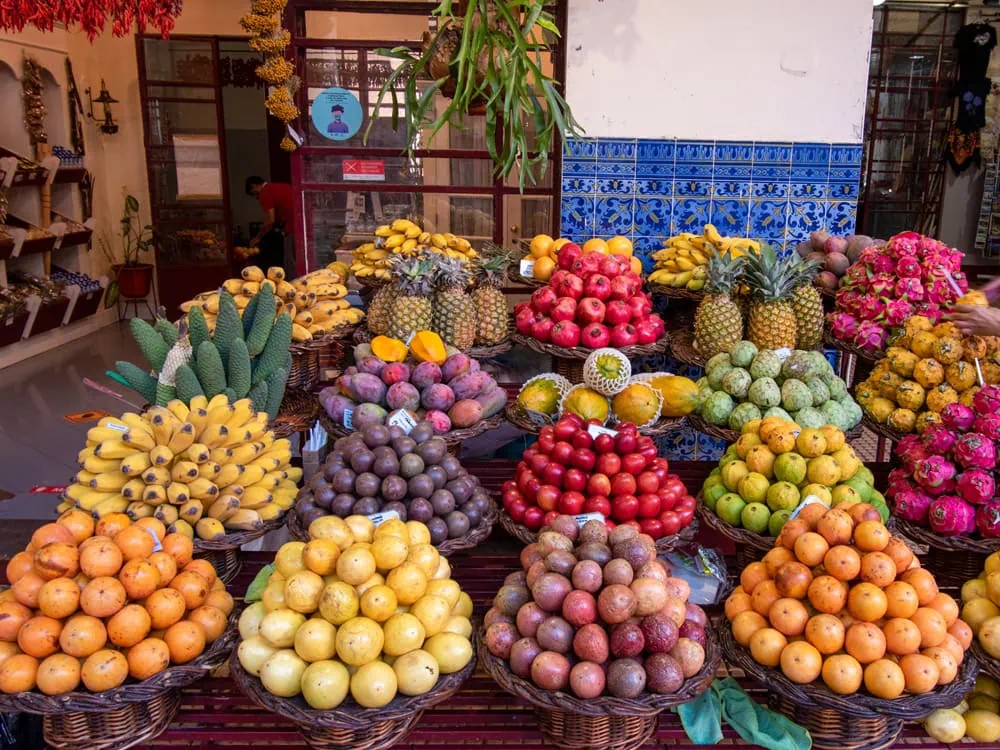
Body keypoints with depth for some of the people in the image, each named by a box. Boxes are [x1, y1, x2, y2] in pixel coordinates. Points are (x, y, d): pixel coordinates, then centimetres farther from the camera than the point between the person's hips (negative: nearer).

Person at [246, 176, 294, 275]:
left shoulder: (265, 192, -1)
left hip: (293, 229, -8)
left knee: (290, 264, -1)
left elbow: (270, 220, -6)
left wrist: (258, 238, 5)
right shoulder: (281, 186, 23)